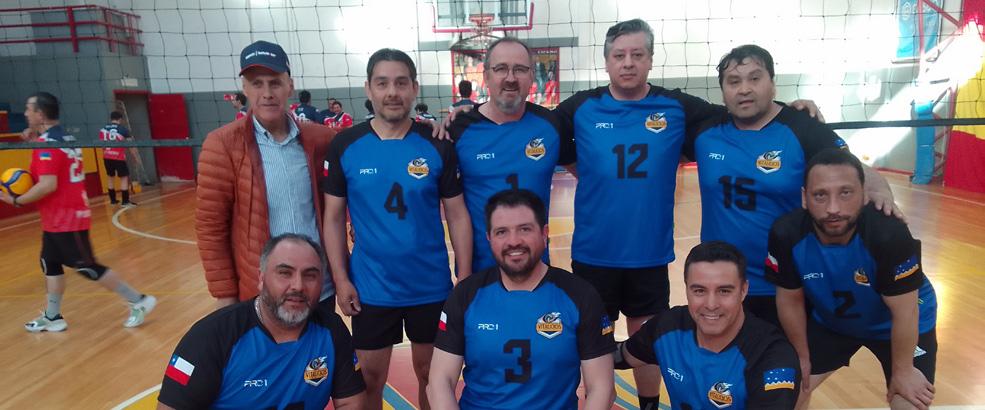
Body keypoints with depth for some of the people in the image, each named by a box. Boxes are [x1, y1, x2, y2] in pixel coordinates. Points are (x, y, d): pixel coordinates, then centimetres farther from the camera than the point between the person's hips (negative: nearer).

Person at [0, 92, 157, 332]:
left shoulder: (46, 143, -19)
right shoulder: (66, 138, 11)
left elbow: (48, 186, -26)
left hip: (65, 220, -10)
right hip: (66, 216, 10)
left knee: (88, 268, -3)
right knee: (50, 264, 15)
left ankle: (138, 301, 1)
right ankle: (52, 318, 23)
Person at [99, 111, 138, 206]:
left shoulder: (103, 129, 8)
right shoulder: (123, 129, -6)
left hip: (107, 157, 5)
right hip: (119, 157, -5)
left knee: (110, 178, 16)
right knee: (124, 178, -1)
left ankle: (113, 200, 23)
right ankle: (125, 201, -5)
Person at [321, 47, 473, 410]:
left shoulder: (438, 146, -6)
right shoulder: (344, 146, -5)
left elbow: (457, 216, -2)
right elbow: (334, 218, 0)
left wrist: (465, 279, -4)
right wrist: (340, 279, -4)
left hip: (431, 287, 0)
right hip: (370, 289, 0)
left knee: (432, 375, 17)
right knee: (370, 379, 14)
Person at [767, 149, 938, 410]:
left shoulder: (889, 234, -37)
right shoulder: (787, 234, -30)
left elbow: (904, 313, -23)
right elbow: (790, 300, -13)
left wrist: (903, 371, -11)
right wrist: (802, 357, -1)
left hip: (901, 325, -2)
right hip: (829, 321, 2)